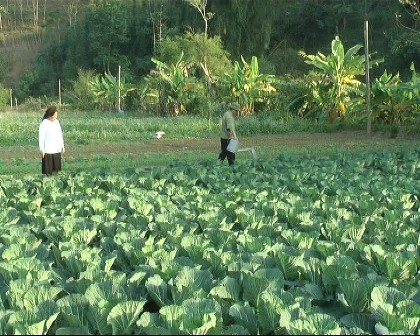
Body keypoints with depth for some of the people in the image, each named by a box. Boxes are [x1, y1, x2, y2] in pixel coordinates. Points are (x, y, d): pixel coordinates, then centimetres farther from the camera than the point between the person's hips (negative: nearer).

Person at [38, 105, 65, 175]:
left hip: (57, 150, 6)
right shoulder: (44, 123, -11)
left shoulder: (57, 122, 9)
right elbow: (41, 137, -13)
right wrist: (41, 149, -16)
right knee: (48, 171, -5)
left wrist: (62, 146, 13)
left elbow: (60, 134, 16)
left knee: (56, 168, 8)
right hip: (48, 150, -6)